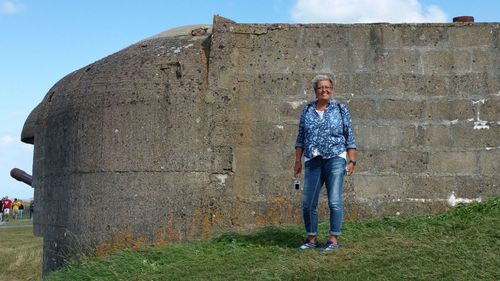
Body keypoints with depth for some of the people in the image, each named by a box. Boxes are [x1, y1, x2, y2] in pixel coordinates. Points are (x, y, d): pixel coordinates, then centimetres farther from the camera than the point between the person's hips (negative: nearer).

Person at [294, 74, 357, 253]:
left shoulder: (341, 110, 5)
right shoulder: (307, 110, 11)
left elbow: (350, 138, 5)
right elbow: (300, 138, 13)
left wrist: (352, 161, -2)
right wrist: (298, 160, 8)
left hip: (335, 160, -3)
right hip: (313, 162, 3)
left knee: (334, 202, -3)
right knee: (308, 203, 2)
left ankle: (333, 240, 7)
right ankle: (312, 239, 16)